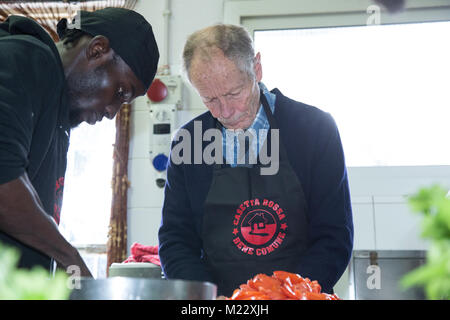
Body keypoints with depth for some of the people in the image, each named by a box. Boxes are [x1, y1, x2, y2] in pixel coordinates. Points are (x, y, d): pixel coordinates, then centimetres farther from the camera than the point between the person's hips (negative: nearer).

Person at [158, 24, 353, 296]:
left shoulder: (316, 128, -2)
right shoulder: (187, 141, 4)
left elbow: (335, 237, -2)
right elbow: (175, 239, 7)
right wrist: (210, 297, -10)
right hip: (220, 297, 3)